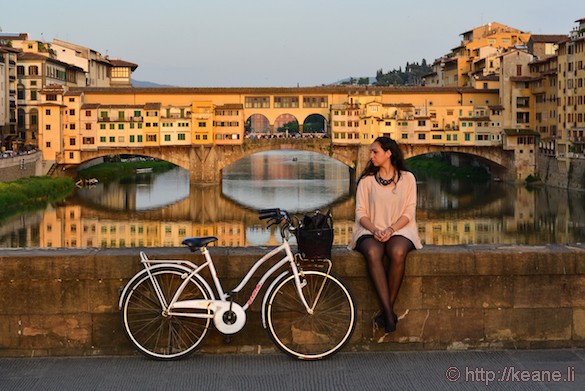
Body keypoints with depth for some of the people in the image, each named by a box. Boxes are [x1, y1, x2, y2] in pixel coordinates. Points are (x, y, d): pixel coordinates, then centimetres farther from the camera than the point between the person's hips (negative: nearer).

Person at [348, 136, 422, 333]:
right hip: (371, 231, 1)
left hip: (398, 230, 0)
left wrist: (391, 229, -14)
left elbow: (409, 213, 2)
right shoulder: (366, 180, 10)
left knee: (397, 253, -37)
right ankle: (389, 312, -36)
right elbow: (360, 212, 5)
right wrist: (375, 230, -14)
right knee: (373, 253, -36)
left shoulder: (407, 178, 8)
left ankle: (387, 310, -26)